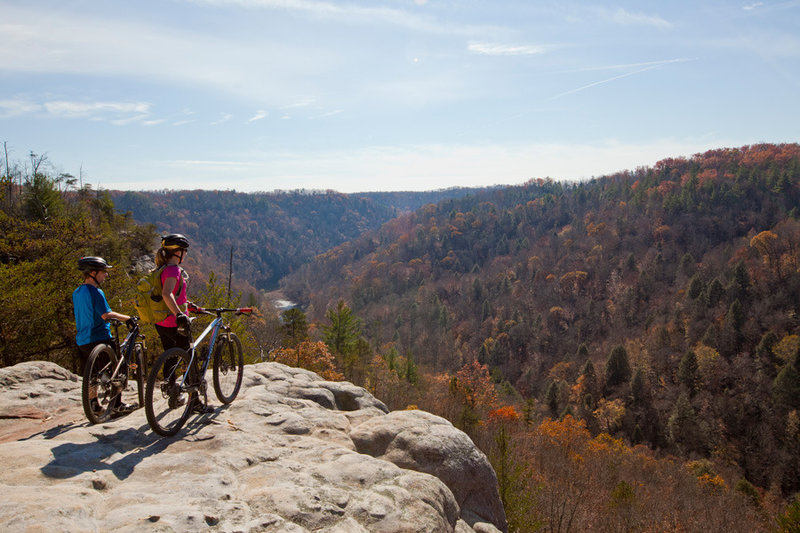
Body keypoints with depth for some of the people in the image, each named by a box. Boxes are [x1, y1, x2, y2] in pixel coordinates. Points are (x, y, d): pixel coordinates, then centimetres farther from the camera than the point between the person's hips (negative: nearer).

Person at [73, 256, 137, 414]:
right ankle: (117, 404, 7)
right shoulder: (95, 292, -16)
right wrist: (127, 318, -16)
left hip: (82, 340, 8)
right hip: (99, 339, -8)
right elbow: (106, 314, -26)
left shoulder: (76, 292, 13)